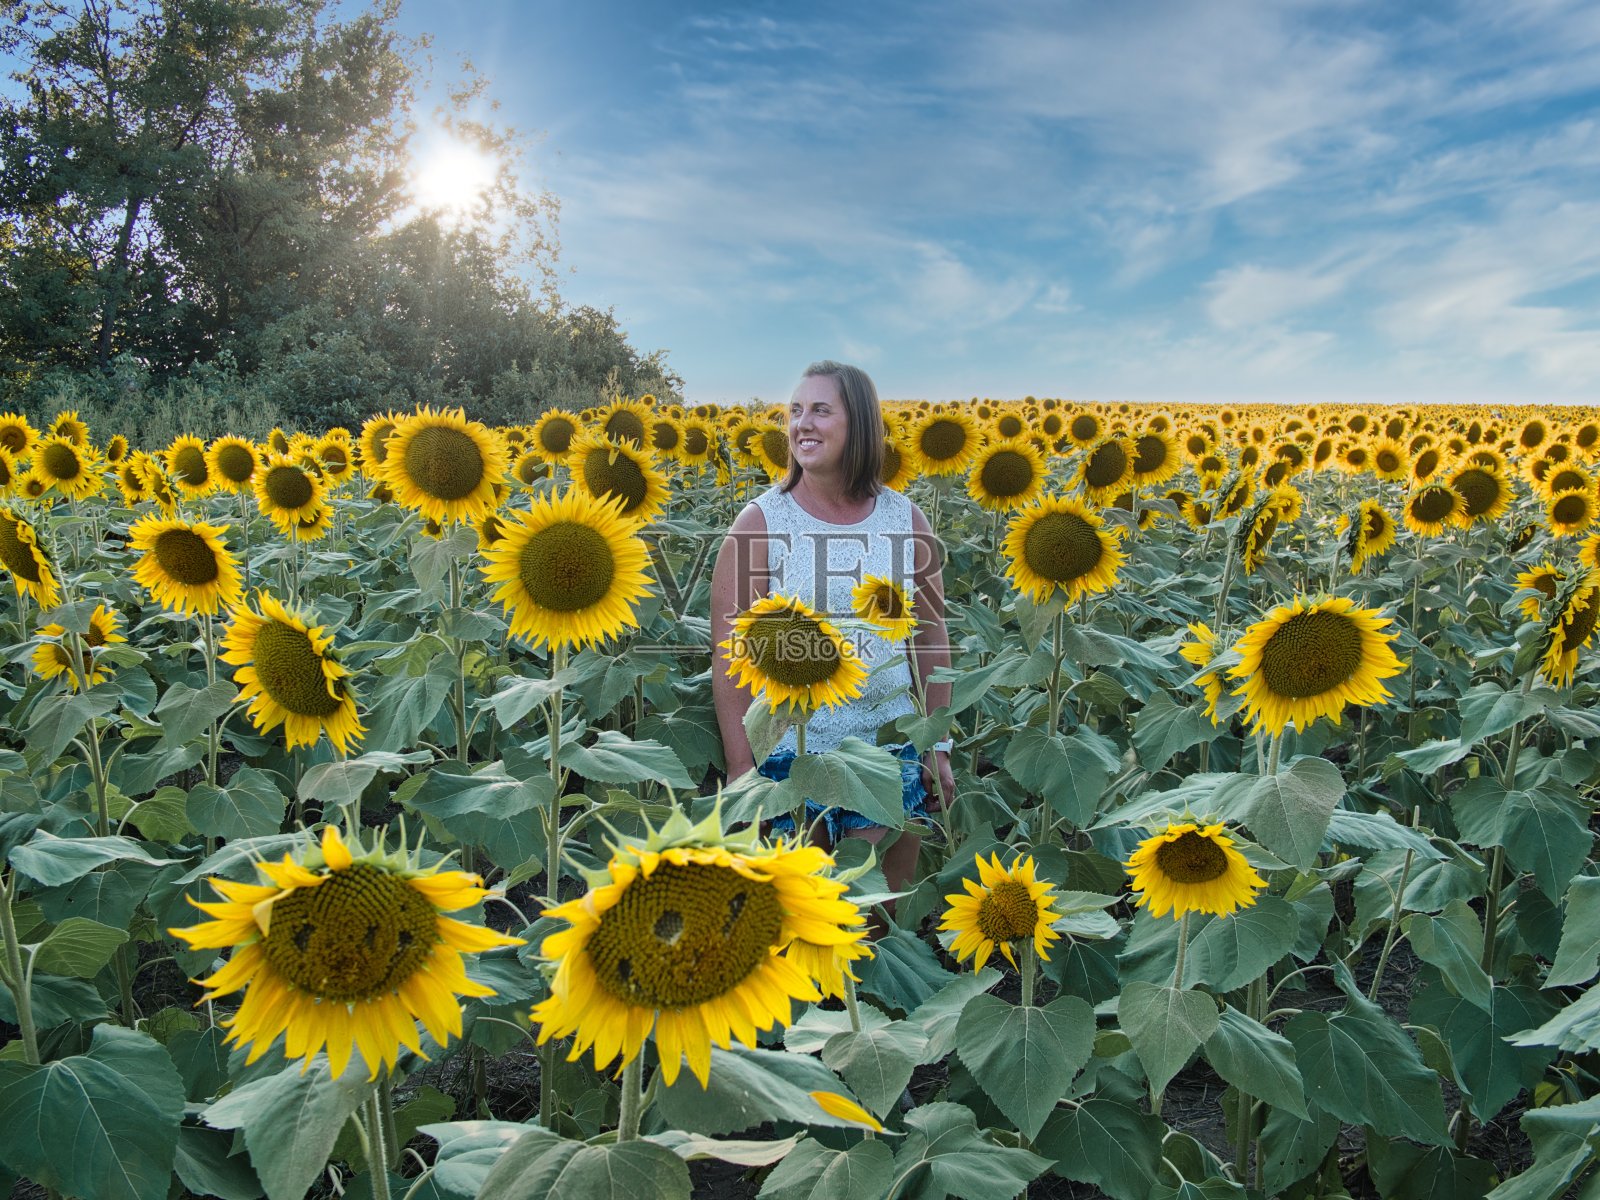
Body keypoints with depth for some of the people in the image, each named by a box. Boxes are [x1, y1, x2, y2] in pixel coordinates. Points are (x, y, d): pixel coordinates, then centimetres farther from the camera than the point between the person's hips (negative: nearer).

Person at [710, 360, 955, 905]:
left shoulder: (907, 521, 1)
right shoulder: (760, 522, -7)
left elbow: (931, 640, 8)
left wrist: (939, 748, 8)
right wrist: (741, 769, -9)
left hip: (890, 756, 2)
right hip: (788, 757, -2)